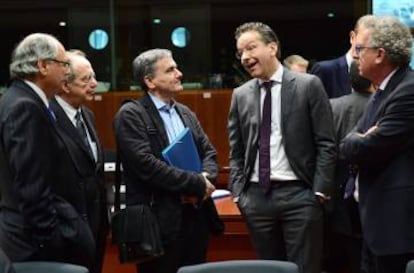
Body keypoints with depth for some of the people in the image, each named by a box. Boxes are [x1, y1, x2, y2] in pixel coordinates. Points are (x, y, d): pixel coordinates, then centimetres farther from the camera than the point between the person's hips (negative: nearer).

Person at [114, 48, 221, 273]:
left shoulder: (185, 113, 16)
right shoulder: (130, 115, -8)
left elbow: (209, 152, 14)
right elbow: (146, 164, -19)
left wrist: (206, 177, -9)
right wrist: (196, 183, -15)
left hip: (195, 214, 7)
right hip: (159, 219, -7)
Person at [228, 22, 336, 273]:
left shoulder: (308, 85, -1)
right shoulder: (241, 95, 10)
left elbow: (326, 144, -3)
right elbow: (236, 152, 13)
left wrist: (320, 190, -9)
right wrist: (238, 193, 3)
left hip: (299, 194, -3)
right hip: (256, 196, 4)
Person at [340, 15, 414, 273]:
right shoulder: (383, 91, 14)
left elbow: (369, 149, -21)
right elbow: (348, 145, 12)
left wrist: (356, 141, 0)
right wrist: (360, 140, -9)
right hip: (384, 216, 9)